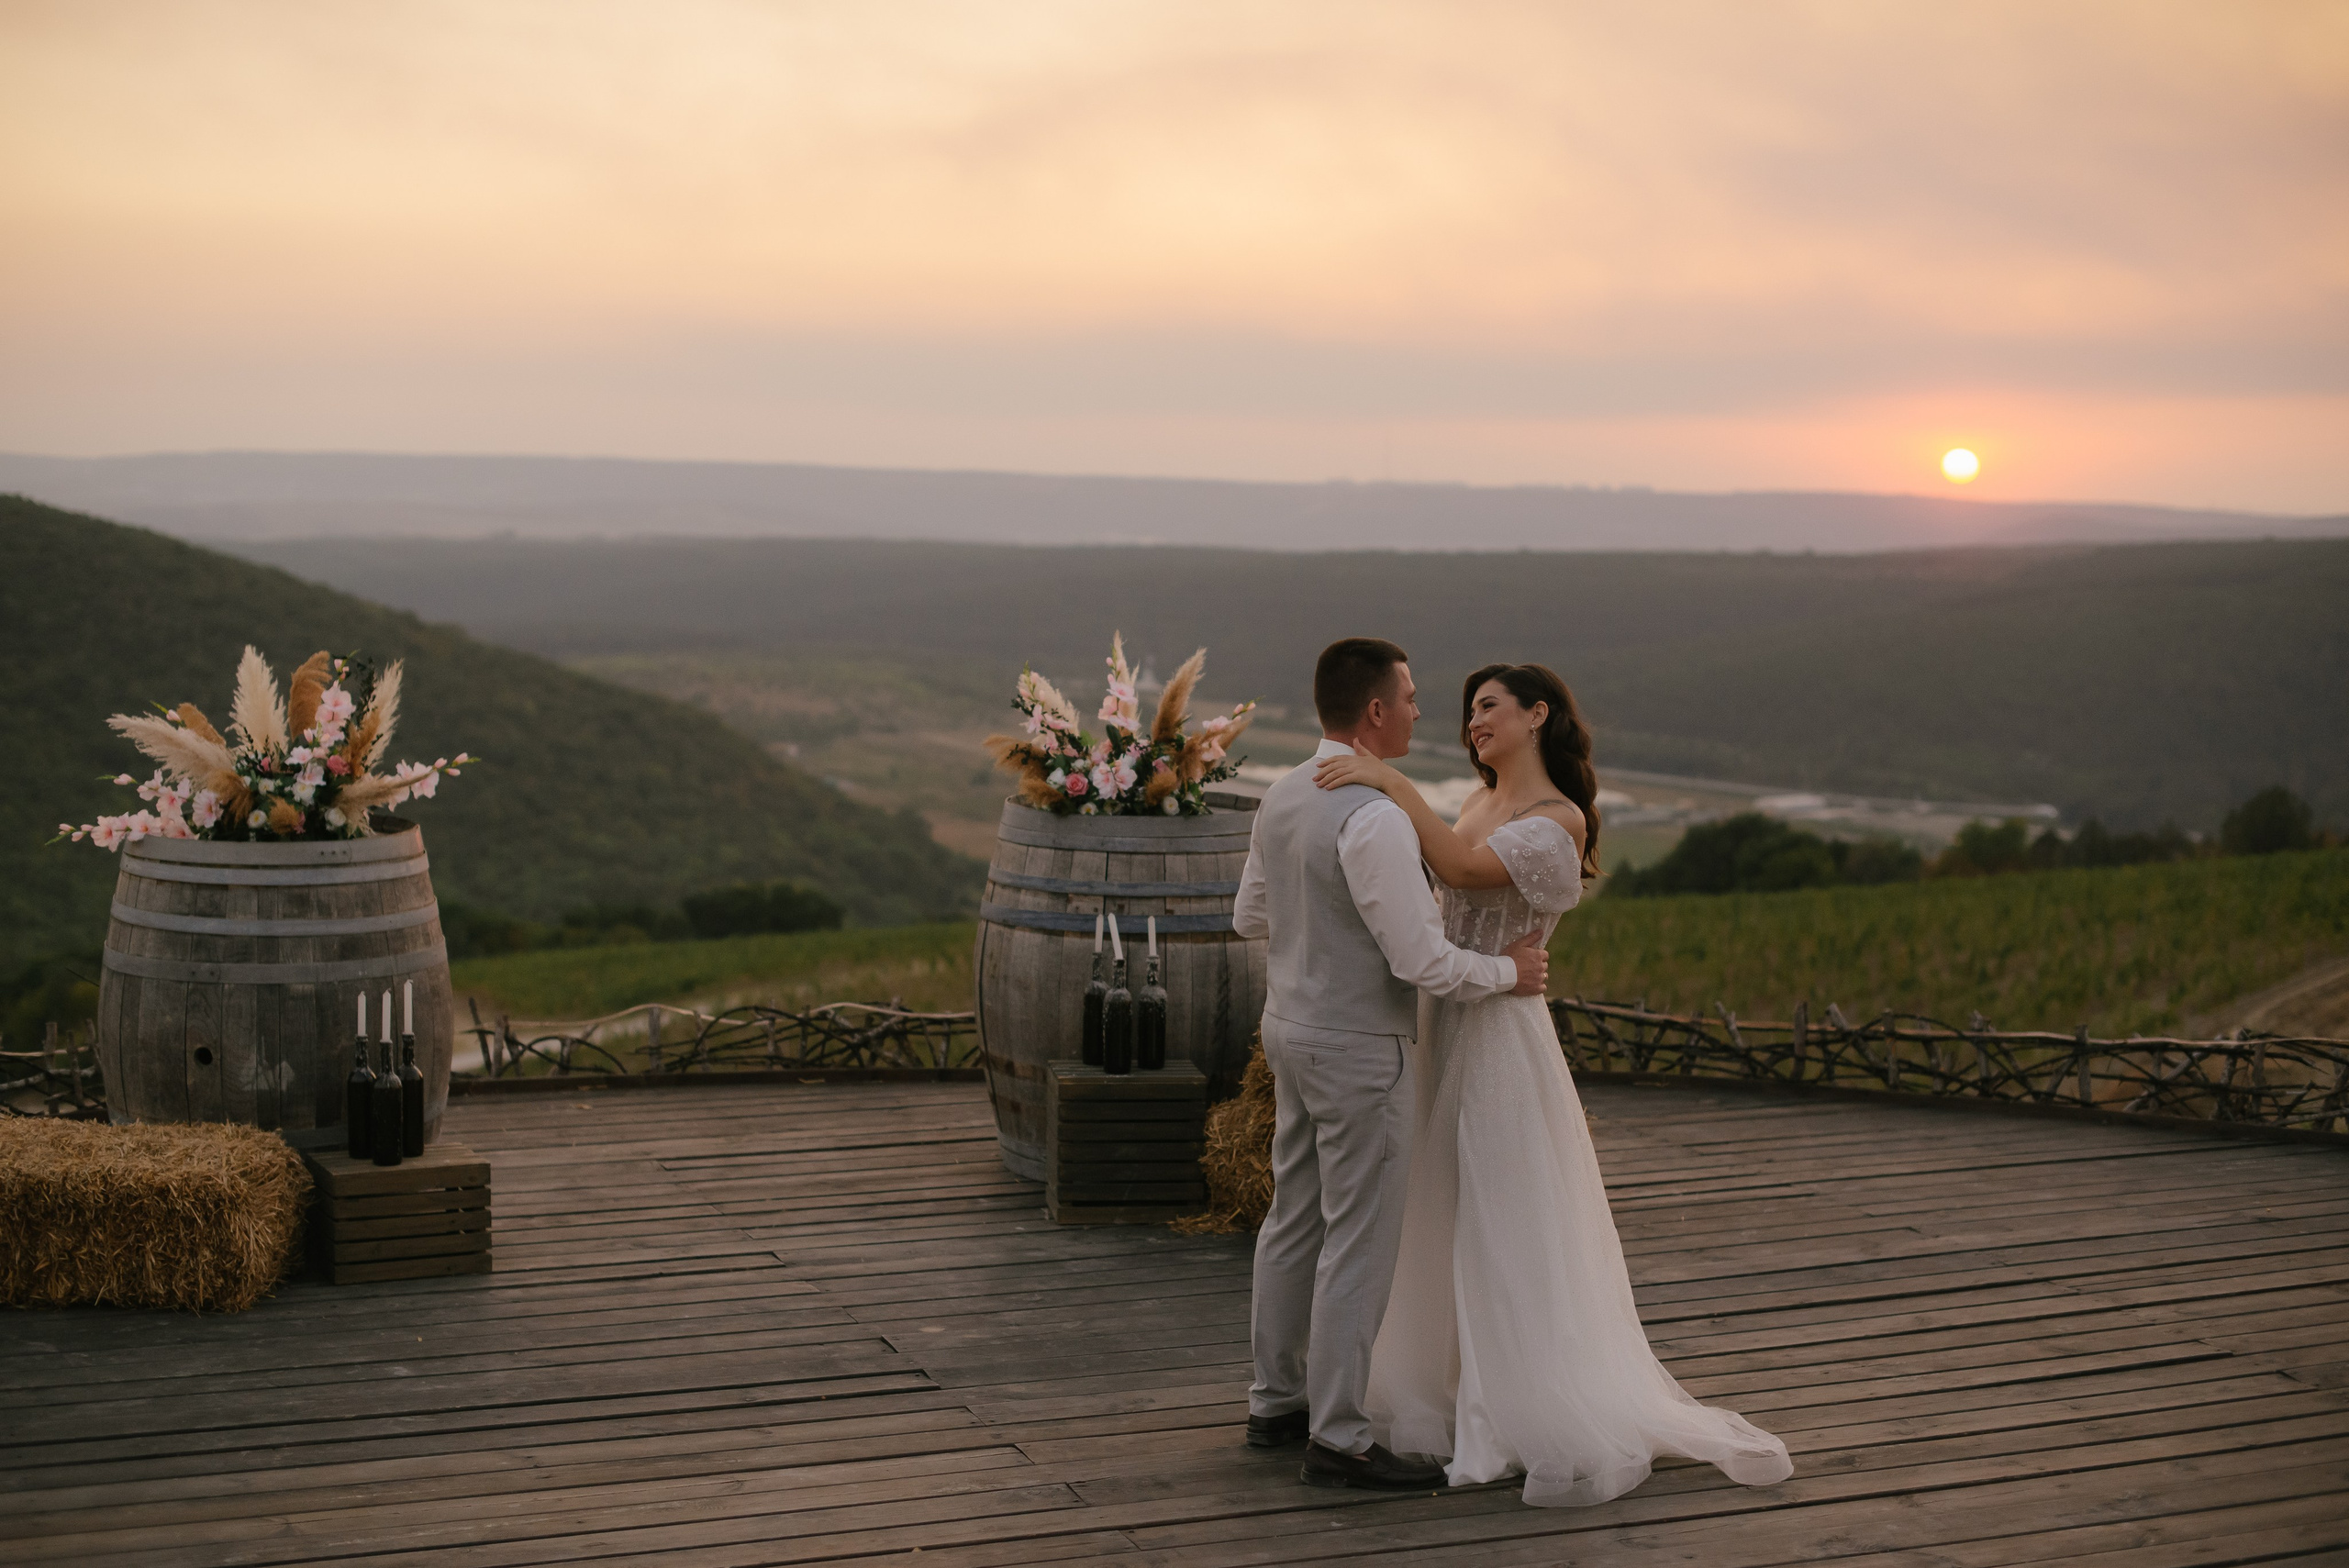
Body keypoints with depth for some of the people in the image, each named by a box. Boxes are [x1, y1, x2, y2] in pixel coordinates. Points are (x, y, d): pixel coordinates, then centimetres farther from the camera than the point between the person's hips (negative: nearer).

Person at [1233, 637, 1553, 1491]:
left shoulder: (1282, 800, 4)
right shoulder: (1374, 819, -25)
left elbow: (1251, 915, 18)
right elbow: (1421, 961, -23)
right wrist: (1510, 970, -7)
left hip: (1290, 1031, 9)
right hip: (1359, 1051, -9)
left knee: (1295, 1222, 17)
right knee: (1360, 1243, -2)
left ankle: (1277, 1402, 28)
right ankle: (1337, 1440, 4)